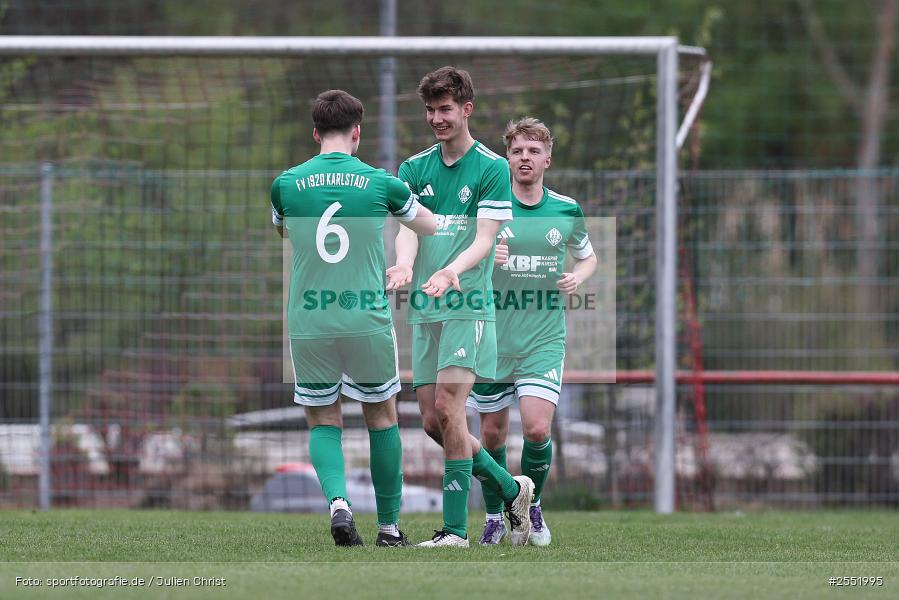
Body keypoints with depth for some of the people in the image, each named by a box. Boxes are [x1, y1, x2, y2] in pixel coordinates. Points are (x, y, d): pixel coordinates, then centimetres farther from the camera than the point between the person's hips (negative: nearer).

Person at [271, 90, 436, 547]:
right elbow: (433, 228, 14)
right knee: (382, 416, 16)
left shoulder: (287, 184, -1)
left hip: (308, 321, 0)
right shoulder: (381, 184, -3)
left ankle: (337, 500, -14)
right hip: (368, 319, 0)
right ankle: (389, 526, 17)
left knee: (322, 420, 12)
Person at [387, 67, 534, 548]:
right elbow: (407, 227, -1)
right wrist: (405, 263, -24)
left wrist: (451, 271, -28)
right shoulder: (414, 168, 12)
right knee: (432, 421, 4)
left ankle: (455, 528, -10)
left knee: (448, 408, -15)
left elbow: (485, 239, -9)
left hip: (468, 305, -6)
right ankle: (510, 489, 24)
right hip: (423, 310, 6)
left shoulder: (492, 168, -2)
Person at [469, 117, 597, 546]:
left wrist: (578, 277, -2)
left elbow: (587, 257, 21)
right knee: (493, 434, 5)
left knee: (537, 428, -14)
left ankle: (532, 505, 11)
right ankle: (495, 516, 25)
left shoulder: (567, 210, 5)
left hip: (544, 338, 0)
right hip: (493, 338, 0)